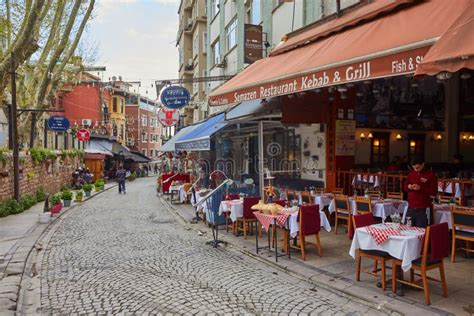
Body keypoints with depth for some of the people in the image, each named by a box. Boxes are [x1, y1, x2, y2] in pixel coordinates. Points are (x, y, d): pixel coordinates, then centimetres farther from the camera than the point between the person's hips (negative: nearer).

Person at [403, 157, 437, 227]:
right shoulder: (411, 173, 10)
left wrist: (420, 188, -20)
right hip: (411, 207, 5)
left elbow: (434, 192, -8)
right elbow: (405, 186, 17)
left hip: (422, 209, -5)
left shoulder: (431, 175, -5)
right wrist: (408, 187, -7)